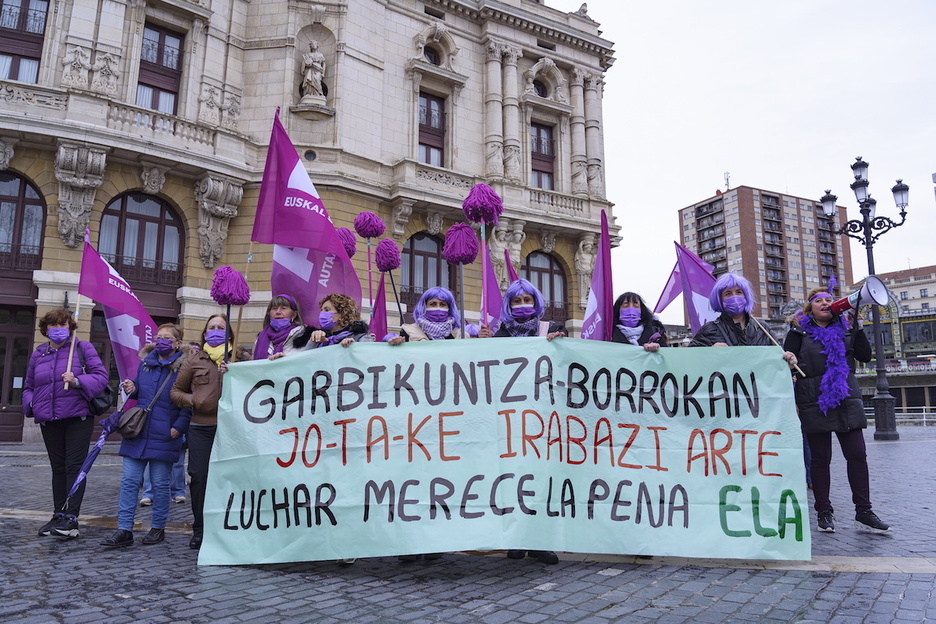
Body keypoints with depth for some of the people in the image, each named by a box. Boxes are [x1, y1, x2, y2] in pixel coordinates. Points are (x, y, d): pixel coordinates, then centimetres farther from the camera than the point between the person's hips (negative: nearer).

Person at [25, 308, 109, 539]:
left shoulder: (82, 348, 1)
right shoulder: (38, 354, 14)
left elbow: (101, 376, -7)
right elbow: (29, 386, 21)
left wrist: (78, 381, -24)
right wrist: (31, 403, 1)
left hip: (77, 418, -5)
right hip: (49, 421, 5)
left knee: (75, 466, -7)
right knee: (58, 468, 12)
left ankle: (71, 518, -8)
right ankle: (58, 515, 20)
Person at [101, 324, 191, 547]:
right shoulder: (144, 362, 11)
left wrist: (179, 427, -16)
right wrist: (131, 389, 2)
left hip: (163, 437, -5)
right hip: (137, 433, 5)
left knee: (160, 484, 6)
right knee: (129, 481, 4)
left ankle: (158, 528, 19)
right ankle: (124, 530, 10)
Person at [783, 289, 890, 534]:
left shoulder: (845, 328, 13)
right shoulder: (800, 331, 3)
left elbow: (865, 356, 3)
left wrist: (856, 327, -4)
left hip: (847, 401, 3)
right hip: (814, 403, -3)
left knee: (858, 455, 1)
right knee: (820, 459, 3)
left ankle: (863, 512, 10)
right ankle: (824, 512, 12)